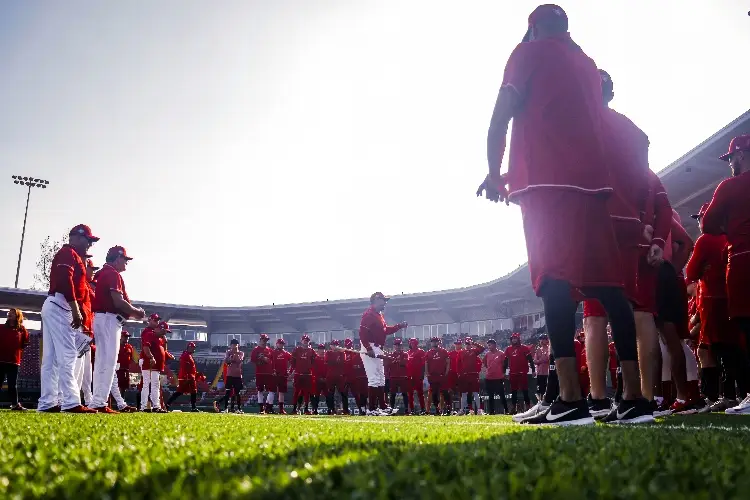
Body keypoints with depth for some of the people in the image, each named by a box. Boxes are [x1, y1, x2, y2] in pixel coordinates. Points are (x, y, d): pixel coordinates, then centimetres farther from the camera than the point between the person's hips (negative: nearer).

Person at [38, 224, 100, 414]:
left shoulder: (70, 256, 26)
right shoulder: (68, 253, -4)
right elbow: (65, 282, -19)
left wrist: (76, 312, 16)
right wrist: (76, 310, -23)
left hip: (53, 307, 11)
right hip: (60, 307, -11)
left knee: (51, 358, 7)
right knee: (67, 356, -15)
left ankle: (47, 403, 8)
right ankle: (71, 403, -20)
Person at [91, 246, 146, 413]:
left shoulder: (102, 273, 20)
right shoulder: (113, 274, -10)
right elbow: (118, 301, -19)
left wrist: (132, 312, 14)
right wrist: (136, 312, -5)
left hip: (102, 318, 10)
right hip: (109, 319, -10)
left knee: (103, 361, 11)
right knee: (108, 361, -10)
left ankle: (97, 402, 13)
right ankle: (100, 403, -13)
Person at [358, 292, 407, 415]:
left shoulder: (379, 315, 19)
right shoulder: (369, 314, -13)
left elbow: (385, 330, 25)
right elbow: (362, 332, -22)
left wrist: (400, 326, 17)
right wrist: (369, 348, -27)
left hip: (378, 350, 11)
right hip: (370, 349, -11)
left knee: (381, 379, 15)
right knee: (374, 379, -11)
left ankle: (382, 407, 23)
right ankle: (372, 409, -9)